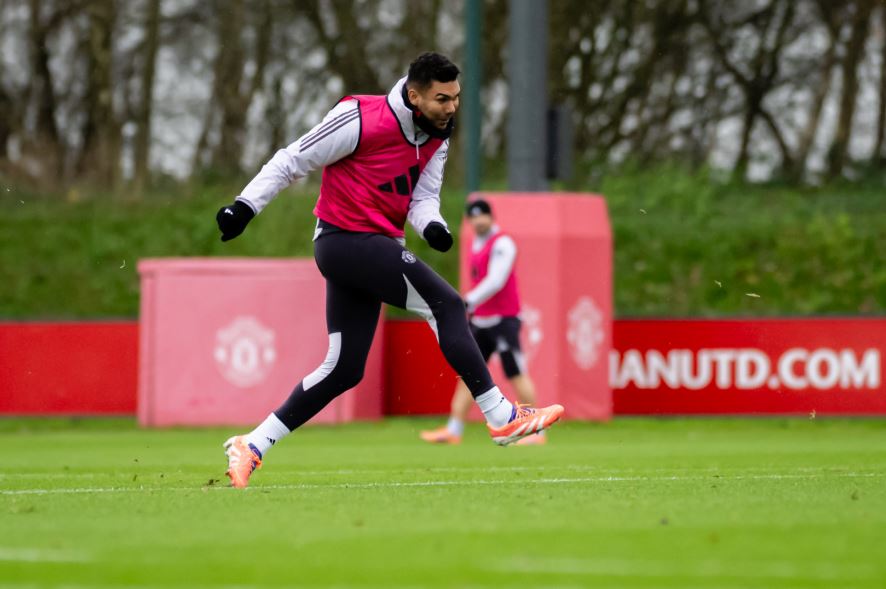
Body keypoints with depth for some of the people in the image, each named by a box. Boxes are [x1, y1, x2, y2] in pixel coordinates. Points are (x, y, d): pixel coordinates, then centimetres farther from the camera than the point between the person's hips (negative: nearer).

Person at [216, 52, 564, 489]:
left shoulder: (436, 137, 6)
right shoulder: (361, 120, -17)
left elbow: (423, 196, 8)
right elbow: (293, 161, -10)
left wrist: (431, 225, -15)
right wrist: (244, 207, -10)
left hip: (375, 248, 9)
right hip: (343, 238, -9)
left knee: (343, 370, 8)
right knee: (445, 304, -16)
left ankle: (250, 446, 13)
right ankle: (502, 418, -16)